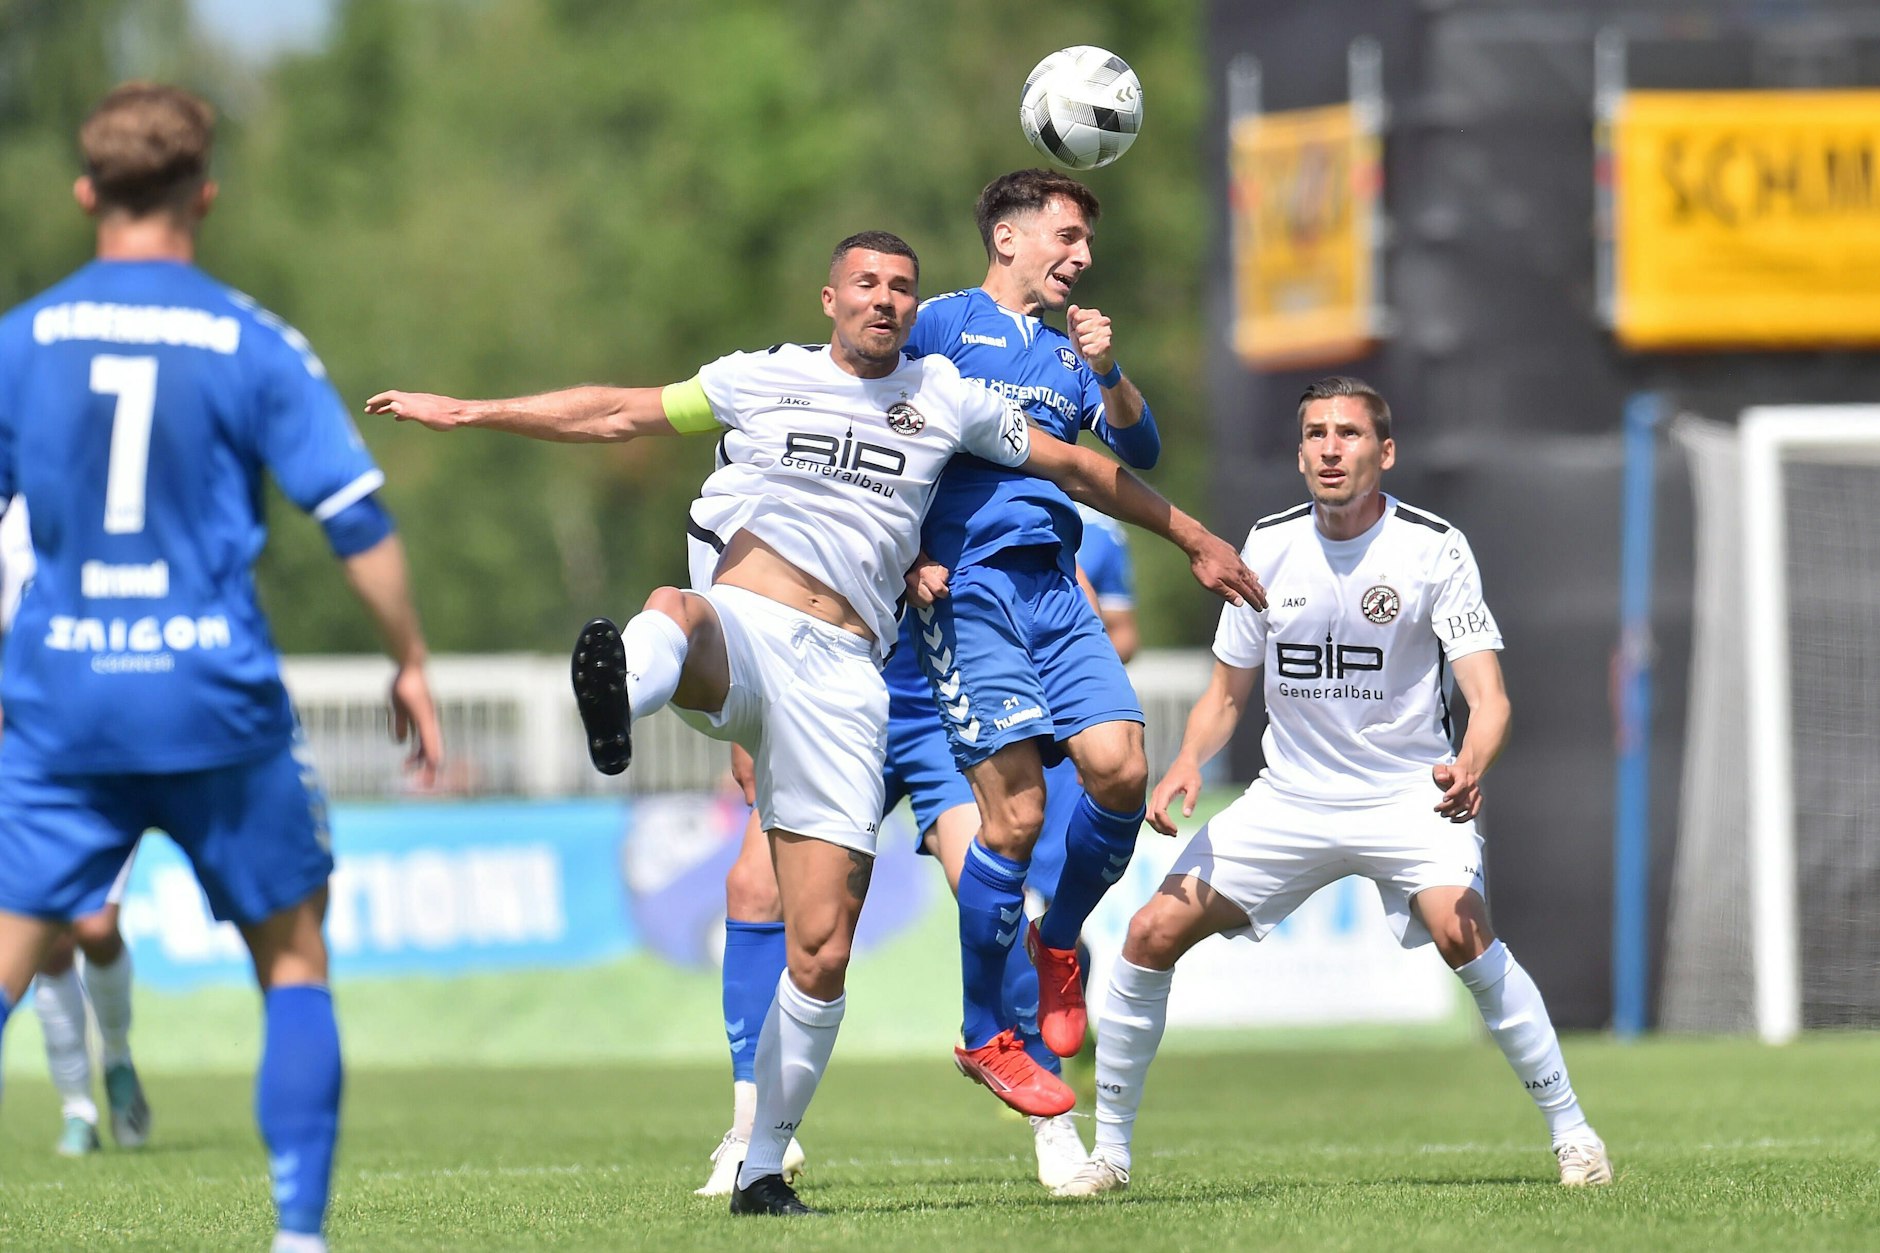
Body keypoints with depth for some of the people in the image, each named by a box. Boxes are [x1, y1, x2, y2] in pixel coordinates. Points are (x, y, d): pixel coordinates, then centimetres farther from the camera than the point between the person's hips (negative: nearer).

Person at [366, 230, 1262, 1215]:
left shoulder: (945, 398, 15)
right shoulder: (763, 379, 12)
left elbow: (1074, 466, 26)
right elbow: (618, 415, 18)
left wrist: (1194, 539, 31)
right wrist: (467, 413, 15)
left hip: (841, 673, 1)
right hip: (742, 630, -1)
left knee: (822, 955, -5)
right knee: (675, 611, -43)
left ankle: (763, 1168, 9)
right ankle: (616, 697, -79)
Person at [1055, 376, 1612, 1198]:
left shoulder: (1433, 548, -10)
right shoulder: (1270, 545, 2)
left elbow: (1487, 695, -16)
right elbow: (1226, 692, 12)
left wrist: (1470, 766, -38)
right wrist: (1188, 761, -10)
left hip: (1408, 794, -4)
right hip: (1290, 794, 4)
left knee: (1462, 933, -31)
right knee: (1152, 933, -8)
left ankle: (1571, 1132, -17)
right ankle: (1108, 1150, 8)